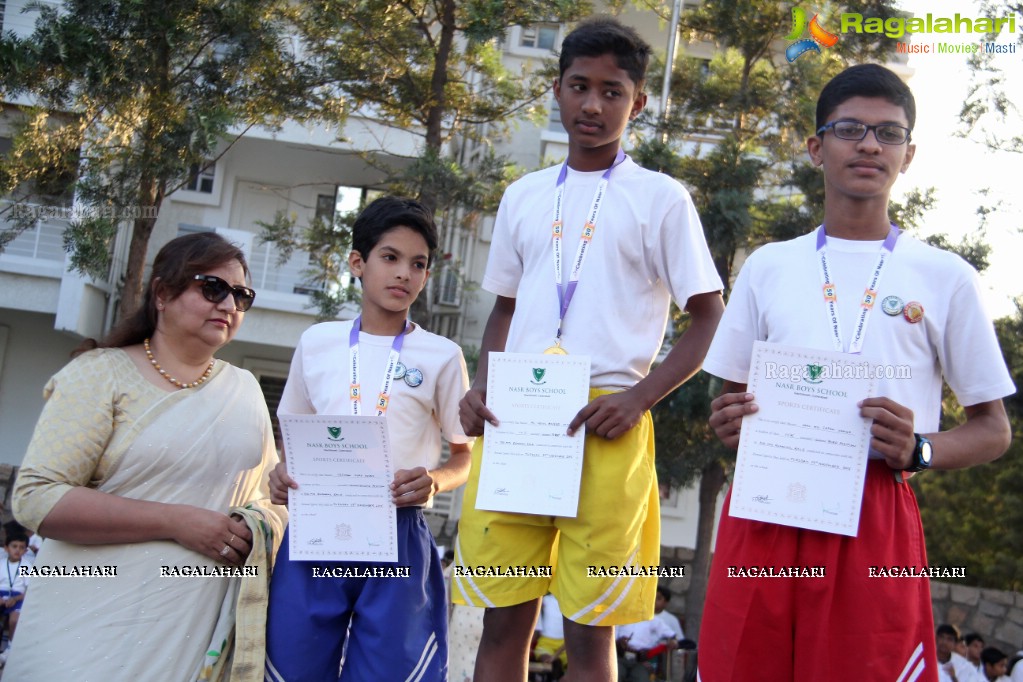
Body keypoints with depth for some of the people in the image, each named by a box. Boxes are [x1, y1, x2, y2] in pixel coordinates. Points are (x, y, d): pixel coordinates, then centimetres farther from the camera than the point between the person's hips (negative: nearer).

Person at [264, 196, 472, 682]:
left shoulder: (441, 356, 3)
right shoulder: (317, 342, 10)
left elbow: (465, 457, 8)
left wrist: (434, 481, -14)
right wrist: (281, 472, -3)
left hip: (397, 537, -2)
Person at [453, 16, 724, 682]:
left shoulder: (661, 198, 4)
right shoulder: (524, 196, 17)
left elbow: (710, 322, 3)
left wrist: (638, 397, -11)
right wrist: (481, 387, 6)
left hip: (604, 427, -4)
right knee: (504, 620, 4)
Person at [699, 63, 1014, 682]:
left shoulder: (946, 278, 6)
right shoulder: (767, 267, 14)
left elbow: (993, 430, 9)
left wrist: (917, 450, -11)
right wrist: (729, 423, -4)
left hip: (876, 526, -2)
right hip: (762, 513, 2)